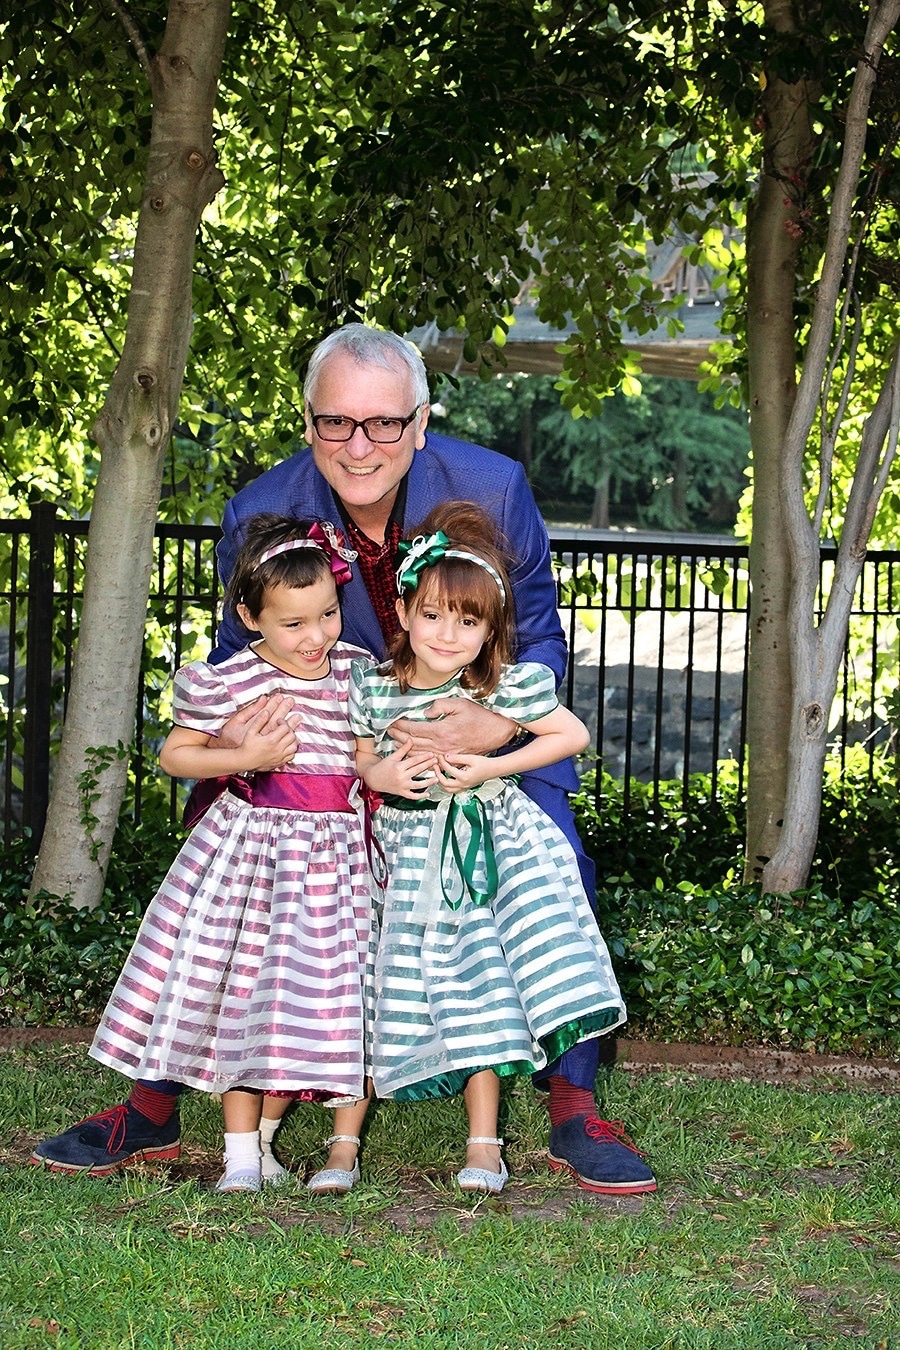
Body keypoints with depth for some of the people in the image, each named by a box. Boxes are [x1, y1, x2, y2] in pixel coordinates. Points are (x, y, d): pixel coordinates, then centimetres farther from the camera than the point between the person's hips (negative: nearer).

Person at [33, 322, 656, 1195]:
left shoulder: (492, 490, -23)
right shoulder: (260, 513, -21)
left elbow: (540, 638, -12)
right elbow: (238, 657, -5)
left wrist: (498, 726, -34)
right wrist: (238, 723, -30)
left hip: (483, 722, -1)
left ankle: (574, 1114, -1)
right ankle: (152, 1107, 12)